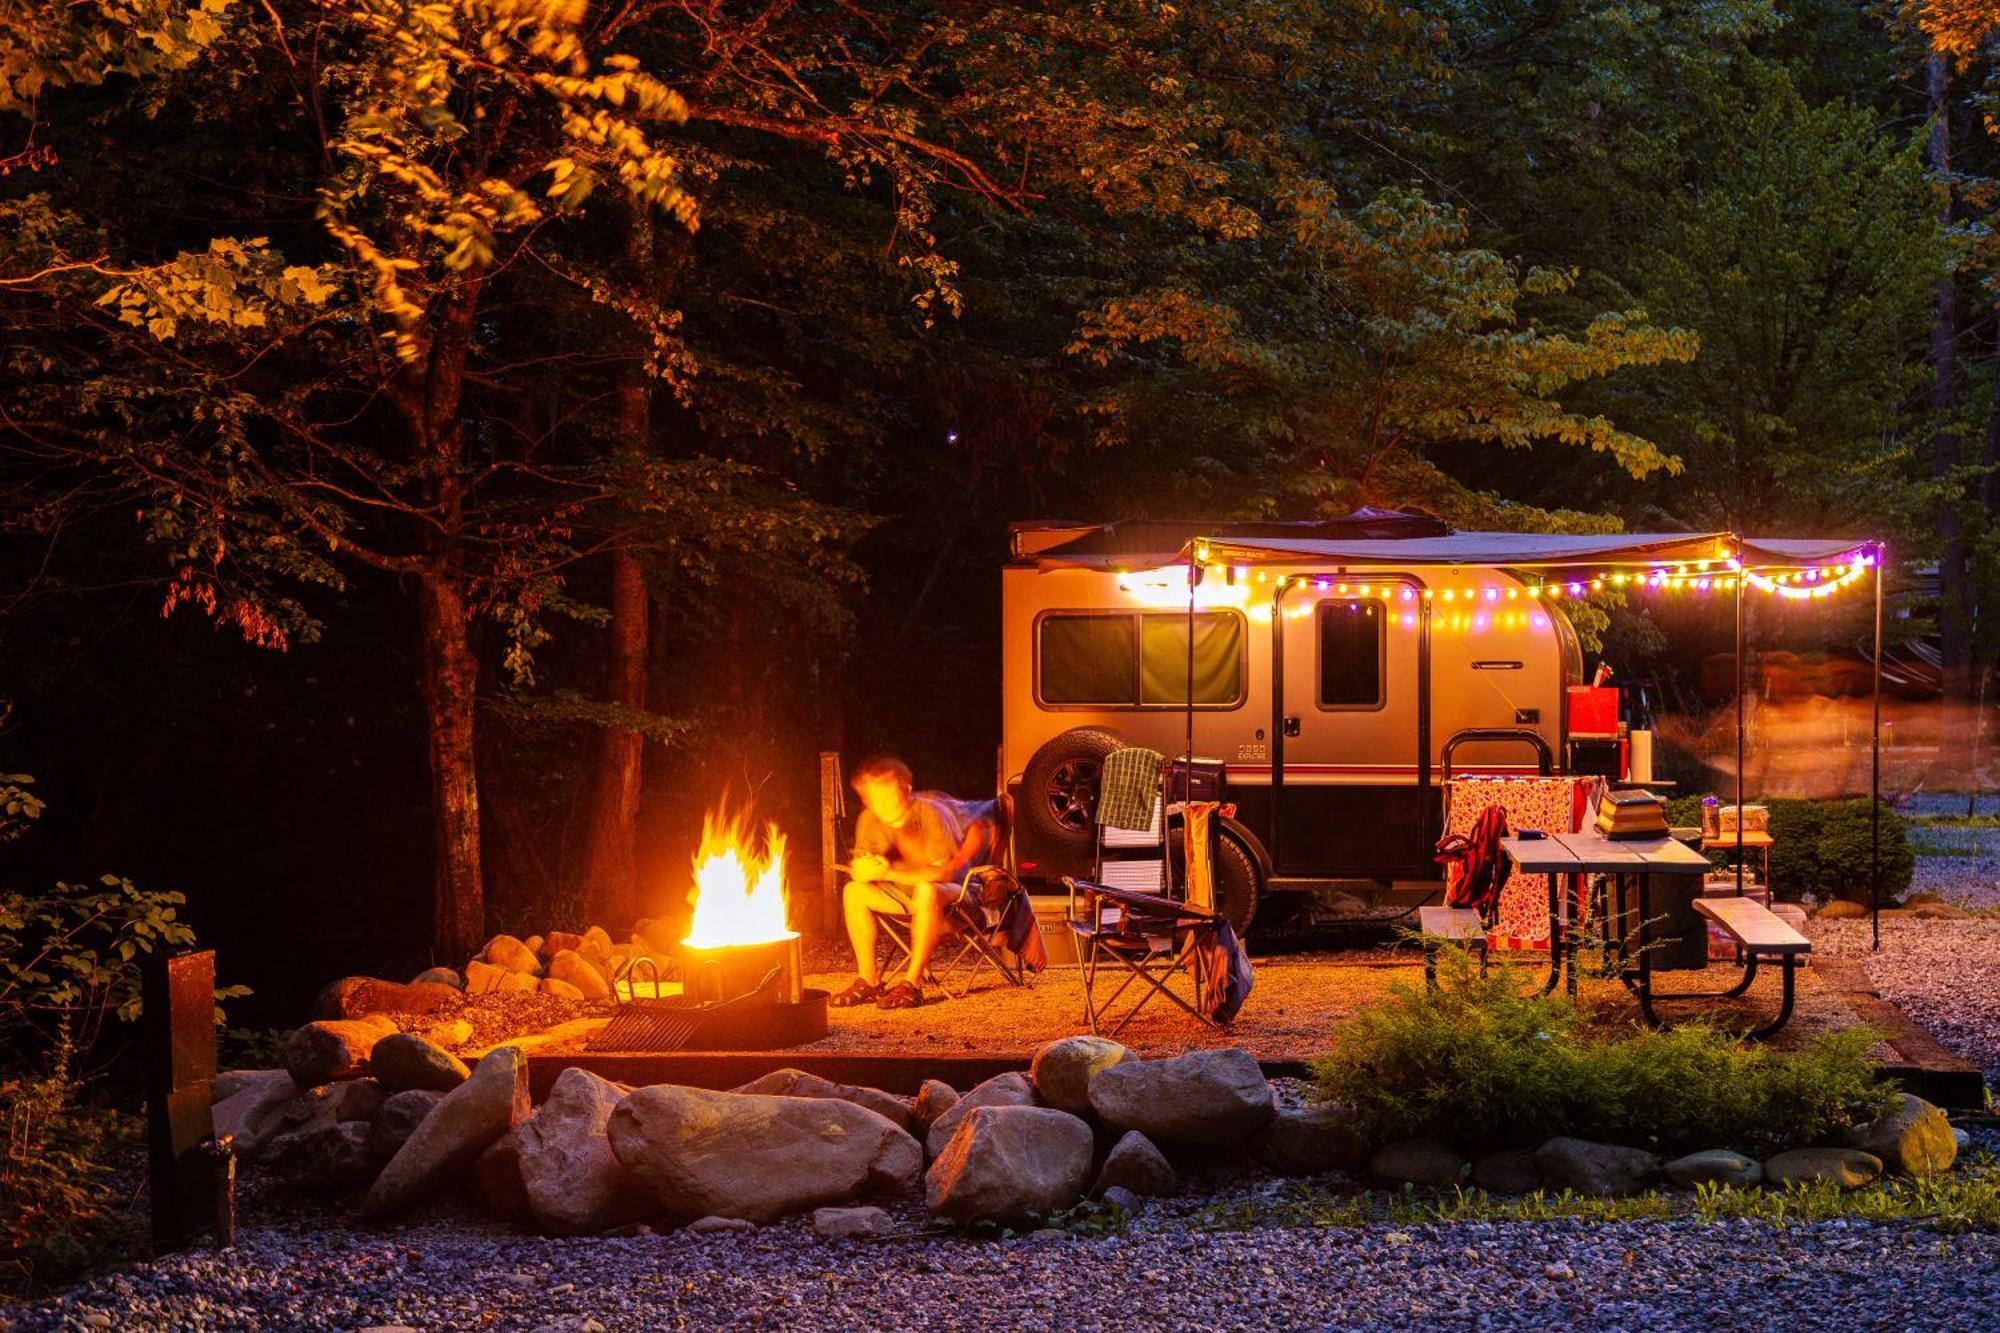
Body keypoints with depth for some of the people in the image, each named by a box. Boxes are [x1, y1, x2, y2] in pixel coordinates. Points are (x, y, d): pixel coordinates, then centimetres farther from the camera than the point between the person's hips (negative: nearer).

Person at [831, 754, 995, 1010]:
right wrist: (874, 868, -34)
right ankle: (868, 980, -9)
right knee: (854, 891, -12)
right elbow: (858, 872, -9)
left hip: (958, 891, -6)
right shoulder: (870, 820, -9)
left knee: (926, 891, -38)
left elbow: (945, 872, -29)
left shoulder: (930, 813, -26)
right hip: (911, 890, 6)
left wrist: (891, 873, -33)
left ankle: (912, 983, -31)